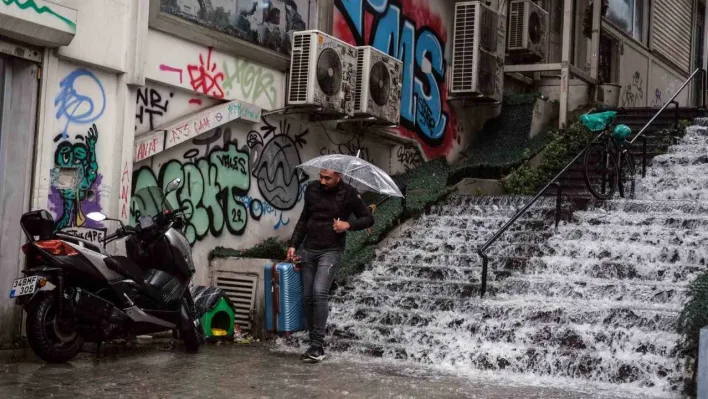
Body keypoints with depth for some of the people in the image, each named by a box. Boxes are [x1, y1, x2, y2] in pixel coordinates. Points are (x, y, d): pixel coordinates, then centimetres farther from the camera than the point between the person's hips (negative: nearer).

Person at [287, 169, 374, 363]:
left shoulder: (348, 194, -6)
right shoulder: (312, 190, 6)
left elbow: (368, 218, 1)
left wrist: (348, 225, -15)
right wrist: (293, 245, 11)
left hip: (331, 251, -5)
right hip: (309, 250, 5)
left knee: (319, 292, -19)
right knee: (308, 296, 2)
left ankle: (318, 345, -16)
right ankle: (314, 344, 10)